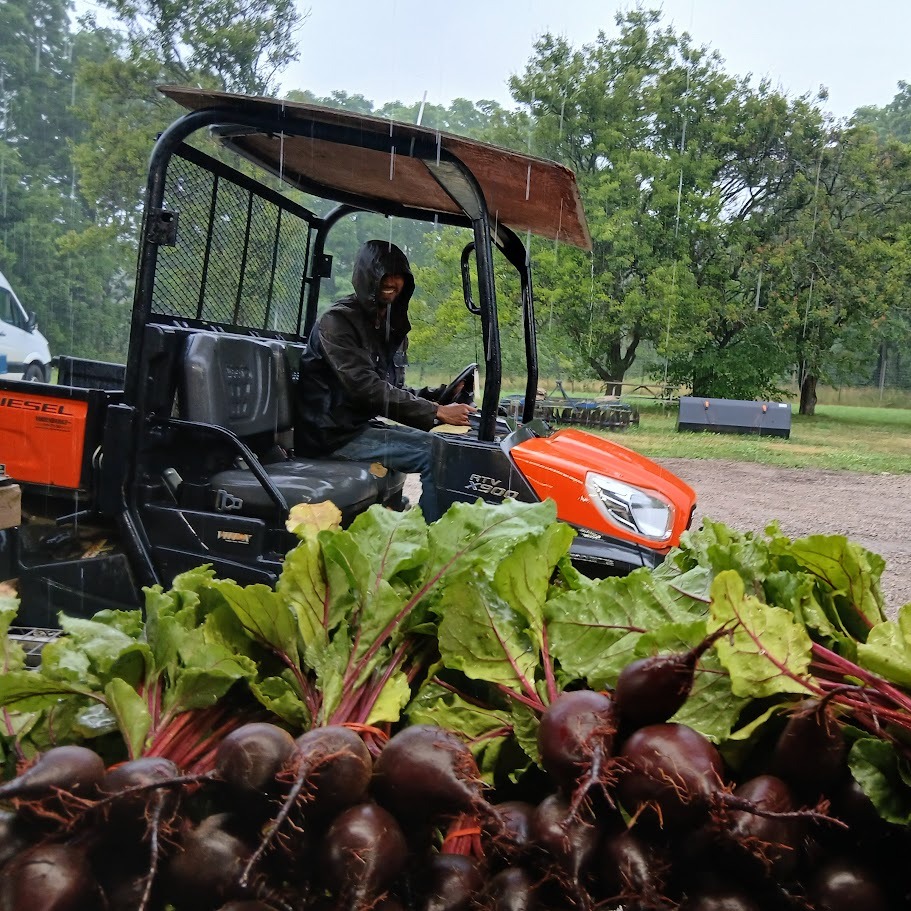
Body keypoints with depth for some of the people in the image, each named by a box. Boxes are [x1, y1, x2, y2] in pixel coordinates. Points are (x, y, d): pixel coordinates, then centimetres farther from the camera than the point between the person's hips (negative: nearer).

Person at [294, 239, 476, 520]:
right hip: (335, 434, -9)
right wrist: (436, 412, -27)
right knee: (436, 452, -21)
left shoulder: (391, 326, 15)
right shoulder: (337, 321, -13)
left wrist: (436, 397, -4)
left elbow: (391, 389, 16)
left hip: (364, 423, 9)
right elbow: (366, 388, -24)